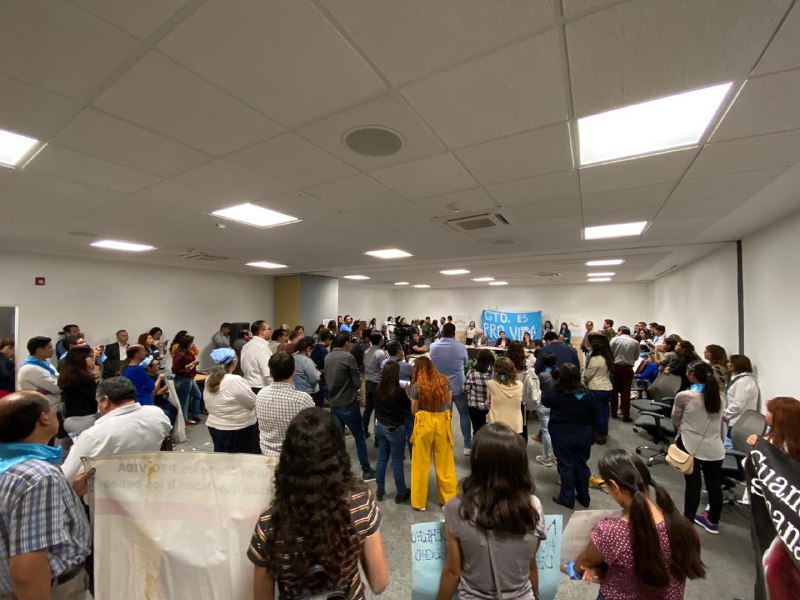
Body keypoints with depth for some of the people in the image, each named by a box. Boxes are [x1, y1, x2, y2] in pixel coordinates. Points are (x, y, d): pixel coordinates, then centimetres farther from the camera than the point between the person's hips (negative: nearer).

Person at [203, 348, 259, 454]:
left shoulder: (209, 379, -1)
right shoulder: (236, 381, -25)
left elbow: (209, 405, 10)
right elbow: (253, 403, -16)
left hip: (214, 426, 8)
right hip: (238, 430, -7)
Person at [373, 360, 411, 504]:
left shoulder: (378, 388, -7)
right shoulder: (399, 391, -24)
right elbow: (409, 407, -8)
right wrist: (406, 392, 1)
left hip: (380, 426, 6)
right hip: (395, 429, -5)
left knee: (382, 458, 19)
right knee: (397, 461, 9)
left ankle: (380, 490, 33)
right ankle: (401, 494, 25)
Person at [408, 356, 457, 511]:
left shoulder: (416, 386, -13)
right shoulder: (444, 381, -3)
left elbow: (414, 411, -5)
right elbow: (449, 402, 9)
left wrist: (411, 397, 9)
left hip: (424, 423, -3)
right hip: (442, 422, 3)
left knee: (421, 463, 13)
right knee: (445, 462, 18)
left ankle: (419, 501, 27)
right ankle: (449, 498, 33)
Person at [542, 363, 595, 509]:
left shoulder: (556, 393, -20)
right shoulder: (587, 393, -9)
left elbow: (545, 402, 1)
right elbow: (593, 414, 3)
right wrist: (588, 429, 18)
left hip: (562, 435, -3)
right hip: (584, 434, 3)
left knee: (566, 466, 10)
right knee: (582, 465, 17)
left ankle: (567, 499, 20)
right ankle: (584, 498, 31)